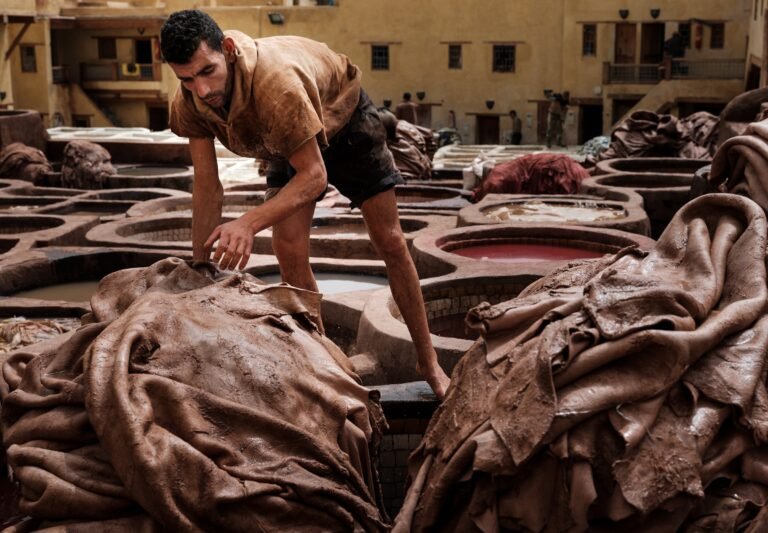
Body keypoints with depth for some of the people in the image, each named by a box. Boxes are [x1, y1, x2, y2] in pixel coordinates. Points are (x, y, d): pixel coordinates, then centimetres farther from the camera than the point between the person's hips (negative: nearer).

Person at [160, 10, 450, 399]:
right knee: (288, 252, -9)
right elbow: (207, 189, -20)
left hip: (344, 117, -4)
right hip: (287, 139, 5)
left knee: (389, 243, -1)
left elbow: (314, 175, -42)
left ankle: (428, 362, 12)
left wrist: (249, 223, -55)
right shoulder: (189, 103, -27)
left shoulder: (275, 81, -46)